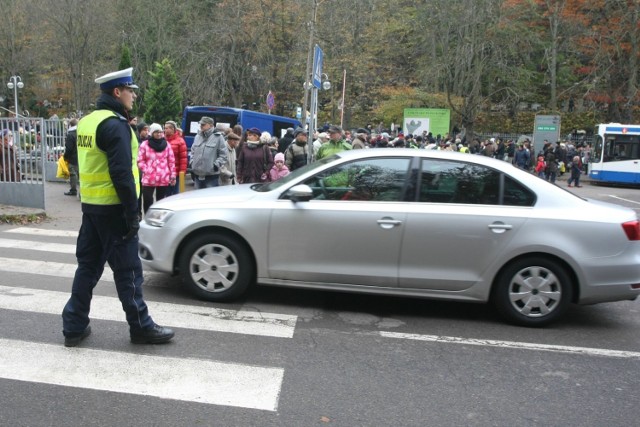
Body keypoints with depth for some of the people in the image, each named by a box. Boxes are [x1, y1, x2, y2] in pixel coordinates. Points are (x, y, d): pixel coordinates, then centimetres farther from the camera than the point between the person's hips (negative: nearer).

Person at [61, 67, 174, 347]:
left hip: (90, 206, 9)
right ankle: (141, 328, 9)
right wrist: (132, 213, -19)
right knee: (127, 269, -1)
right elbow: (122, 174, -22)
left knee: (88, 265, 14)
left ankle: (74, 326, 21)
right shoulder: (115, 125, -16)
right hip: (112, 208, -9)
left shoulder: (87, 122, 14)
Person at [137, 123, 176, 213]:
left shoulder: (166, 144, 7)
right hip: (149, 179, -2)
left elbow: (171, 161, 7)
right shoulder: (145, 144, 0)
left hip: (164, 179, 2)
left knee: (161, 201, 10)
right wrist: (146, 171, -11)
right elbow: (140, 161, 0)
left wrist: (173, 175, 3)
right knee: (147, 200, -6)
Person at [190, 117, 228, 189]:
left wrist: (217, 164, -14)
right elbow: (193, 151, 23)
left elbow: (223, 154, -5)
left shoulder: (218, 137, -6)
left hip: (211, 176, -6)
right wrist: (192, 162, 11)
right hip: (197, 175, 6)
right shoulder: (197, 137, 11)